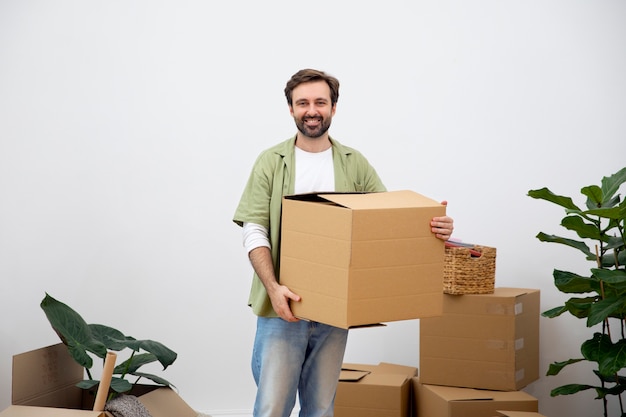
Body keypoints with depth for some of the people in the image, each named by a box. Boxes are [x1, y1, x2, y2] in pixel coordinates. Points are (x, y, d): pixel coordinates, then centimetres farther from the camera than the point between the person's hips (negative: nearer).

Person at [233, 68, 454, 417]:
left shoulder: (356, 164, 8)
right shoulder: (271, 162, 2)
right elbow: (255, 231, -4)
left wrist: (433, 228, -17)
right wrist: (273, 287, -19)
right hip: (283, 308, -2)